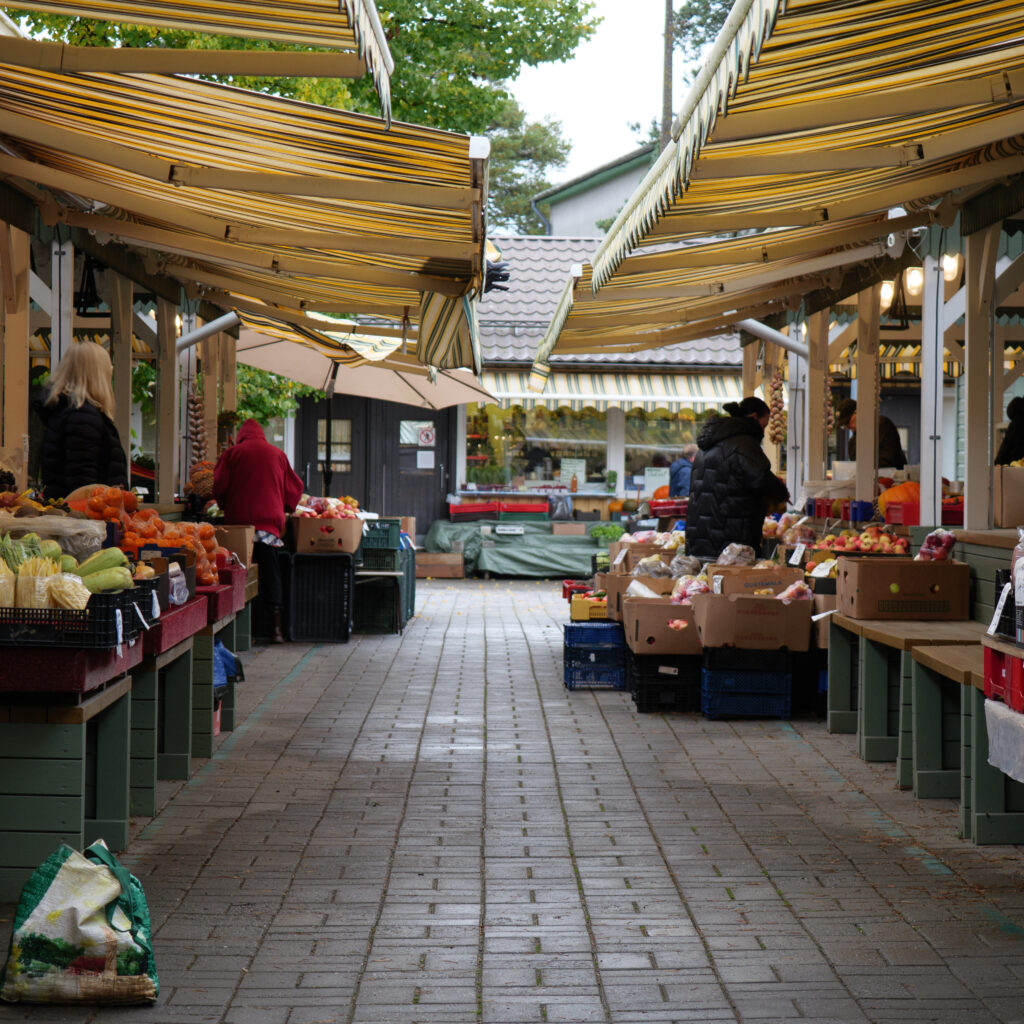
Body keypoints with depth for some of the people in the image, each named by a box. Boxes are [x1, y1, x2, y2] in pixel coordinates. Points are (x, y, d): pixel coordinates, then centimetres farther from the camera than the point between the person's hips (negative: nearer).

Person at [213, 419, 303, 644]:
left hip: (239, 519, -2)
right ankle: (276, 627, -5)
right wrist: (285, 508, 27)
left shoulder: (233, 453, 2)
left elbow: (220, 485, 2)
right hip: (270, 520, 2)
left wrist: (225, 507, 19)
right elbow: (294, 487, 13)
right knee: (271, 573, 2)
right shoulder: (277, 454, 10)